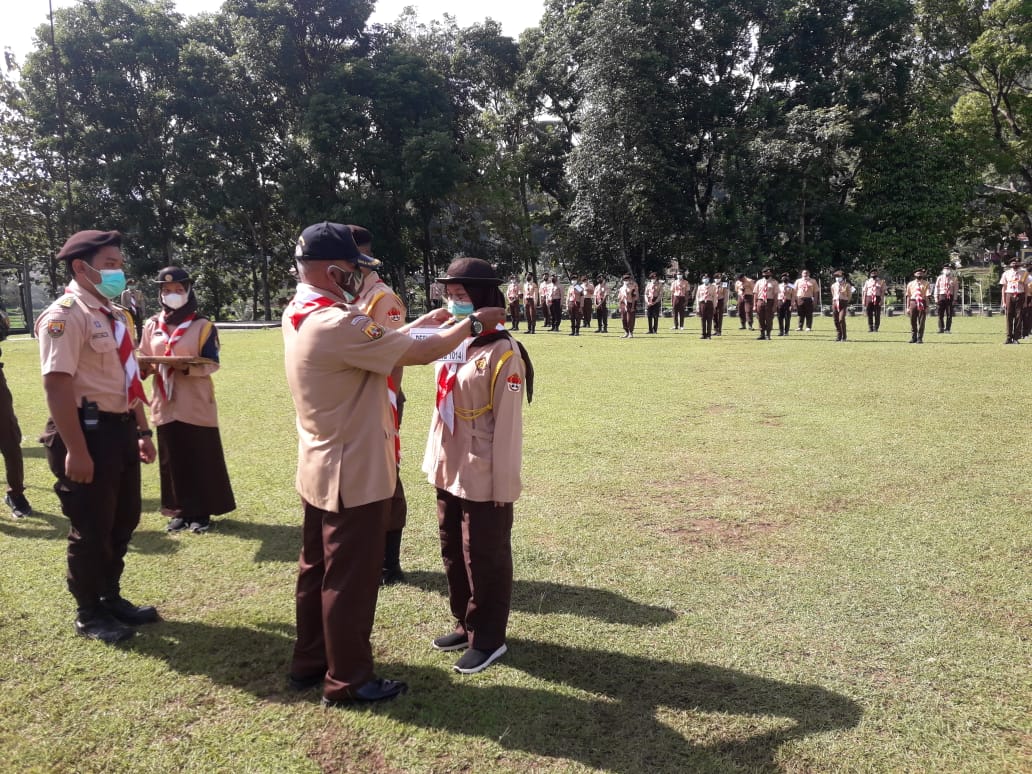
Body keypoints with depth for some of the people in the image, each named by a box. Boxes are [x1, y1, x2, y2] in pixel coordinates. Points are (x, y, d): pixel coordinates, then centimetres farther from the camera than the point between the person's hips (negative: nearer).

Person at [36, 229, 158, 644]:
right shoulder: (64, 315, -15)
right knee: (91, 529, 6)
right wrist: (76, 450, -24)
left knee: (122, 521, 19)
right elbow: (57, 385, -22)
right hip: (88, 431, -9)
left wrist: (142, 430, 19)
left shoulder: (115, 315, 13)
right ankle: (89, 614, 25)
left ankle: (111, 598, 39)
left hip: (120, 428, 9)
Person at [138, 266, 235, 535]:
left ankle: (201, 512, 12)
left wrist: (187, 368, -25)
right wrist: (145, 367, -11)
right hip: (166, 403, 4)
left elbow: (212, 364, -8)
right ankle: (181, 510, 22)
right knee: (172, 459, 10)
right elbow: (144, 360, 12)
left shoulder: (203, 325, -3)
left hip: (196, 403, -4)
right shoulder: (152, 326, 8)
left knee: (201, 458, 2)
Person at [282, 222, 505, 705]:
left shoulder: (298, 315, 4)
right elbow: (421, 353, -21)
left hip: (318, 469, 10)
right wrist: (473, 324, -7)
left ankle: (309, 663, 35)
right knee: (351, 578, 5)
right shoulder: (338, 323, -26)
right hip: (354, 475, -10)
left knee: (318, 569, 20)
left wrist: (426, 320, 10)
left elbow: (379, 342, 9)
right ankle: (347, 680, 21)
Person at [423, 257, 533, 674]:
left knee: (484, 559, 7)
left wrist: (504, 485, -15)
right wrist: (436, 462, 12)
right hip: (449, 473, 8)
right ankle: (465, 624, 37)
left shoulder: (503, 352, -17)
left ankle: (488, 639, 24)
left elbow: (508, 426, -17)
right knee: (453, 554, 19)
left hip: (484, 480, -8)